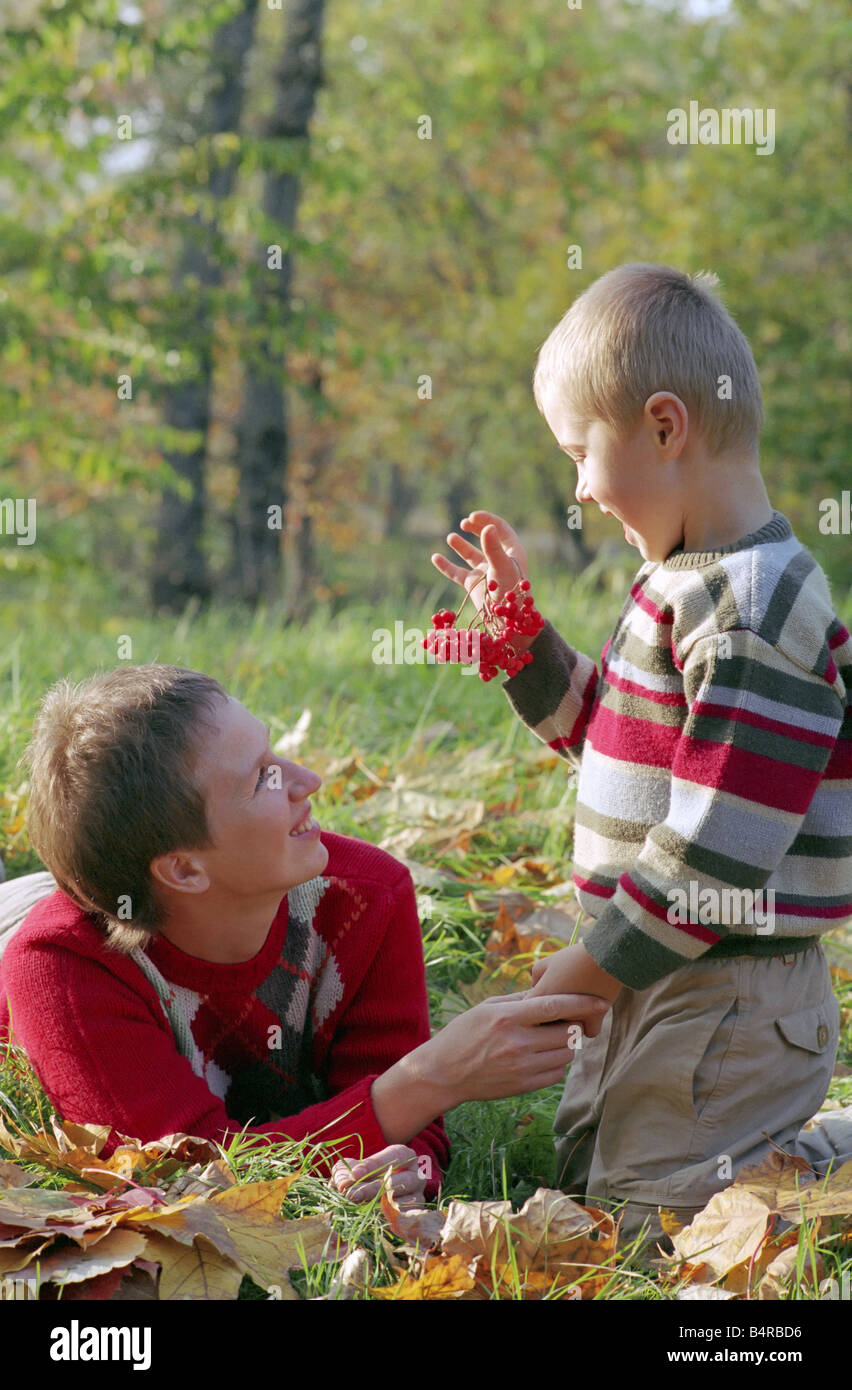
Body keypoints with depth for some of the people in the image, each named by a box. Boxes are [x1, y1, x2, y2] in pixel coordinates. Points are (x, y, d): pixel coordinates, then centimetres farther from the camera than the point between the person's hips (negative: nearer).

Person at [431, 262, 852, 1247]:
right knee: (581, 1172, 21)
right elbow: (610, 734, 23)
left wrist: (597, 966, -17)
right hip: (658, 973, 10)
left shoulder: (754, 613, -23)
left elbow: (720, 842, -26)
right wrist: (517, 626, 13)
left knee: (651, 1215, -7)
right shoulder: (681, 589, 8)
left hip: (730, 995, -10)